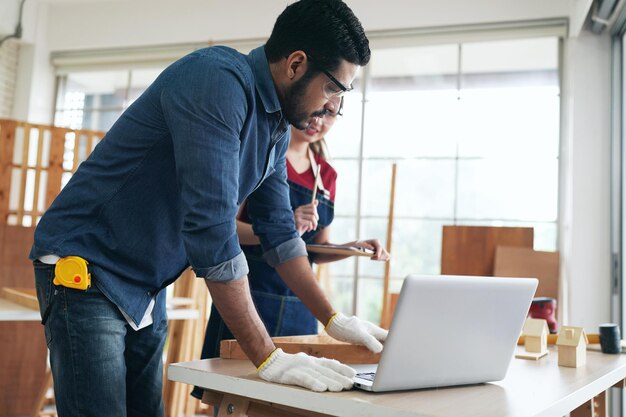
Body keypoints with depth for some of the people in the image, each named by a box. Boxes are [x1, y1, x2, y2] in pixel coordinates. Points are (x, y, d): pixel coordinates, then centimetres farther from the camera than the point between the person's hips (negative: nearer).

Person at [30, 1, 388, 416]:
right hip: (85, 269, -8)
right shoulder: (217, 80, -24)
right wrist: (269, 358, -27)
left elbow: (279, 233, 9)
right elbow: (211, 228, -30)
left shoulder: (277, 129, 4)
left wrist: (334, 320, 6)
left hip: (146, 288, 8)